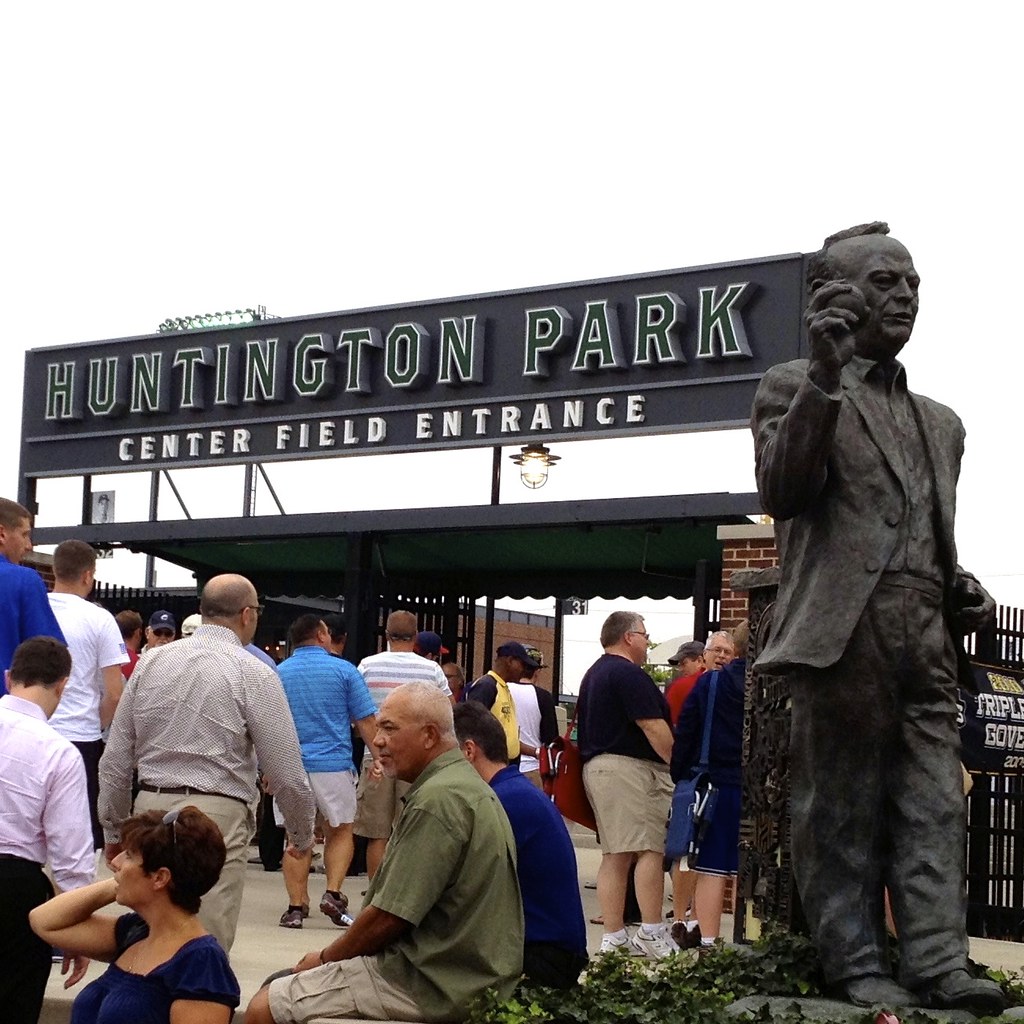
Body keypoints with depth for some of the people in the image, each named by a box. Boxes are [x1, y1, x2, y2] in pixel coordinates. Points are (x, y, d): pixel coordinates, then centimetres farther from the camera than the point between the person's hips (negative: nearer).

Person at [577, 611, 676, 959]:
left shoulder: (594, 673, 21)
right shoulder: (628, 673, -11)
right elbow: (652, 726, -16)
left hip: (596, 767, 10)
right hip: (630, 766, -10)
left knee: (615, 855, 8)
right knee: (651, 848, -10)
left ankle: (613, 938, 7)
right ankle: (651, 934, -12)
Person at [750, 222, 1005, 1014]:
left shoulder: (940, 423, 24)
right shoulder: (793, 387, 6)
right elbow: (782, 493, -11)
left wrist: (960, 590, 8)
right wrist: (826, 375, -18)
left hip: (926, 643, 6)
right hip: (843, 634, -5)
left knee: (934, 808, -2)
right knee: (842, 813, -1)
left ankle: (939, 963, -2)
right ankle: (857, 965, 4)